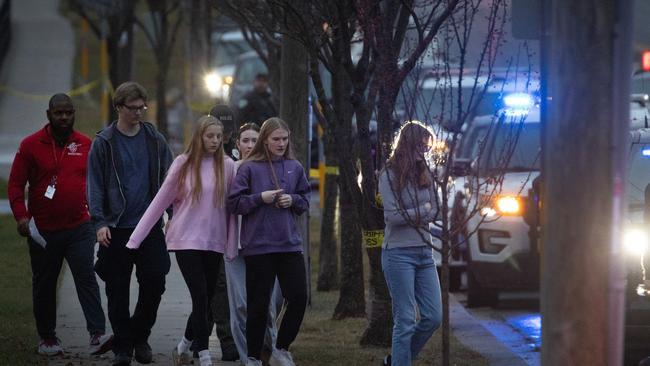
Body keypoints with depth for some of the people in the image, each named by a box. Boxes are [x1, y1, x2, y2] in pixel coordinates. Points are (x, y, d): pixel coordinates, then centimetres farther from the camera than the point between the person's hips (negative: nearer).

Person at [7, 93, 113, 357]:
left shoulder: (86, 145, 5)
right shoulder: (31, 145, -2)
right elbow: (16, 184, -1)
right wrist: (21, 215, -13)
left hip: (79, 228, 0)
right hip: (43, 232, 0)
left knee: (86, 278, -12)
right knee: (44, 285, 10)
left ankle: (97, 335, -20)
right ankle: (47, 338, 22)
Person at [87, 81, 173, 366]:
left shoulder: (155, 140, 6)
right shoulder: (104, 143, -1)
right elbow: (95, 185, -3)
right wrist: (99, 222, -12)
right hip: (116, 228, -2)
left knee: (154, 284, -1)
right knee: (118, 290, 2)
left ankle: (140, 337, 19)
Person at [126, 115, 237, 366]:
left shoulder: (227, 166, 2)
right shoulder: (183, 164, -3)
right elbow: (160, 201, 0)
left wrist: (232, 245, 0)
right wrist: (136, 238, -2)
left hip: (214, 242, 3)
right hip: (187, 240, -3)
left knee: (206, 300, 7)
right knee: (201, 298, -11)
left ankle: (184, 346, 28)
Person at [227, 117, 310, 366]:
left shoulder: (294, 167, 8)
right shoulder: (249, 168, -3)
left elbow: (305, 201, 17)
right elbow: (234, 203, -3)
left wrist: (293, 200, -4)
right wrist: (260, 198, -14)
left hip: (290, 243, 4)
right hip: (258, 245, -4)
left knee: (298, 298, -1)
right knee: (259, 303, 1)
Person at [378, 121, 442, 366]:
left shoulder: (424, 175, 11)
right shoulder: (390, 175, -7)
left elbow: (433, 212, 10)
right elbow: (392, 216, -13)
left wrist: (410, 216, -6)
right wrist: (422, 210, -2)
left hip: (424, 253, 6)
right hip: (399, 254, -6)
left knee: (433, 317, 5)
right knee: (405, 322, -5)